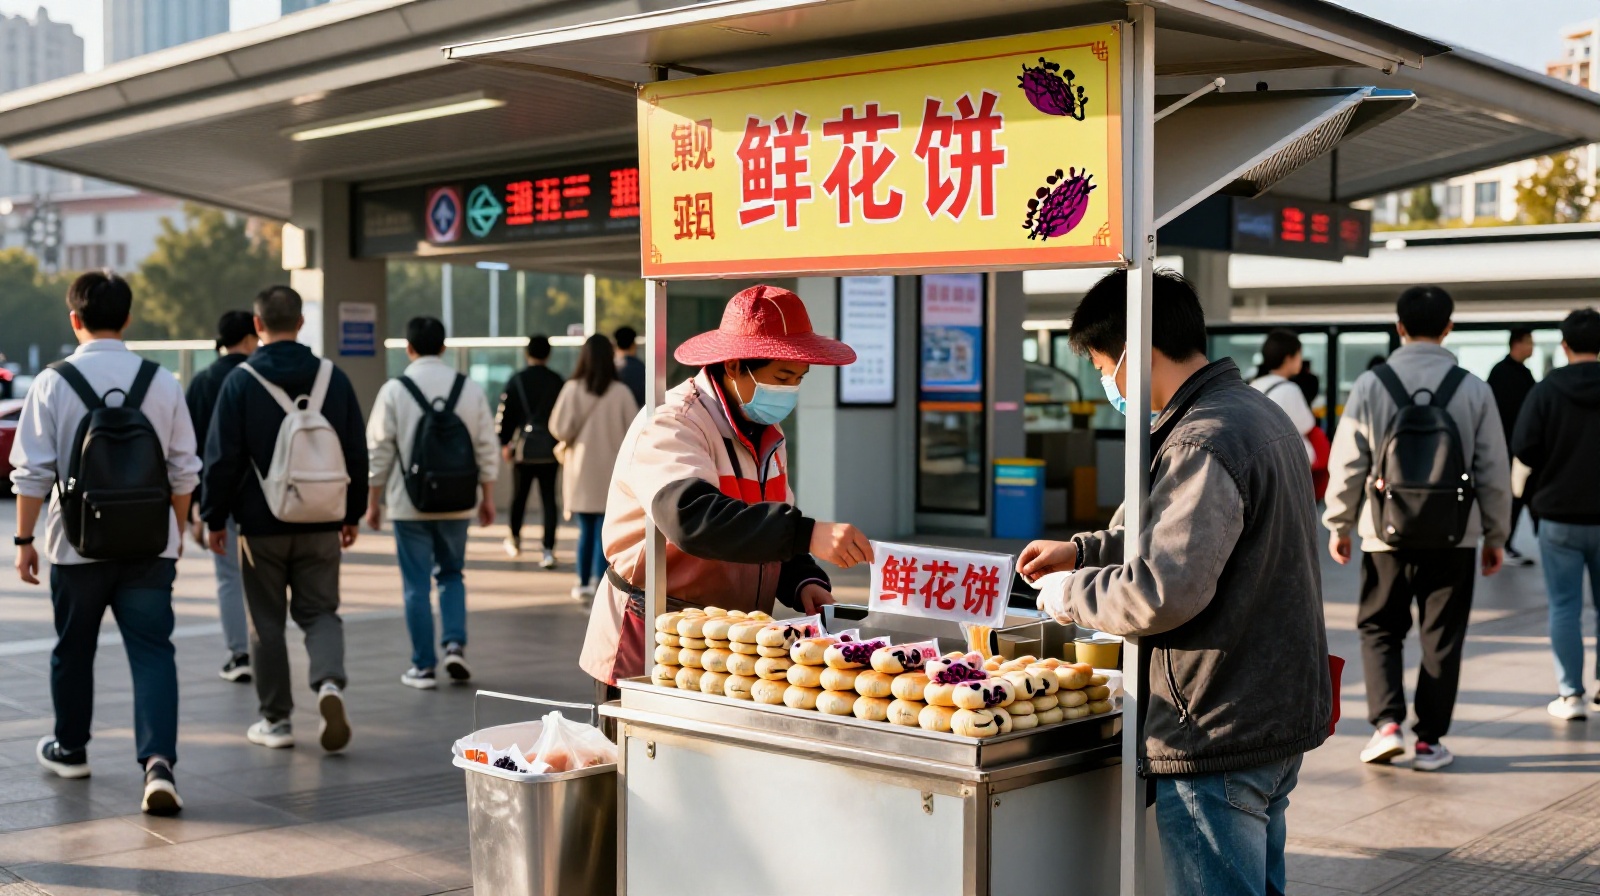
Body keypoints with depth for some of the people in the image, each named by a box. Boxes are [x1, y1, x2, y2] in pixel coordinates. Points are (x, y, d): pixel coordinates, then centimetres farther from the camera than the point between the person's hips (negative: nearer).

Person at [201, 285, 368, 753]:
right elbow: (357, 452, 6)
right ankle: (330, 682, -15)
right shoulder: (333, 378, 1)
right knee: (319, 610, 12)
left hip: (261, 525, -2)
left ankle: (276, 720, 14)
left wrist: (214, 517, 3)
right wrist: (352, 514, 15)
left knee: (266, 622, 9)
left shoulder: (240, 382, -7)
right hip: (321, 524, 2)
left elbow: (222, 457, -8)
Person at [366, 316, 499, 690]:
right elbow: (487, 448, 3)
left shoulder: (394, 390, -7)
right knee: (452, 575, 19)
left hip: (409, 504, -2)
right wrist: (488, 497, 12)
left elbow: (379, 451, -4)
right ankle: (455, 644, 2)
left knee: (416, 584, 5)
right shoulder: (470, 389, 0)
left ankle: (423, 666, 8)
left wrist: (373, 501, 5)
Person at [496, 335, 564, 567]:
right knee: (549, 499, 0)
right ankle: (549, 550, -6)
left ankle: (514, 539, 32)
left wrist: (504, 443, 8)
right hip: (549, 451, 0)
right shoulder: (557, 381, -1)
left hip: (524, 449, 0)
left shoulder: (517, 380, -2)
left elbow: (505, 413, -2)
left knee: (519, 496, 16)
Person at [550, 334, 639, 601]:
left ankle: (584, 583, 19)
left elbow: (559, 428, -7)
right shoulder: (620, 392, -9)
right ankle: (599, 583, -4)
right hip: (611, 472, -2)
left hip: (581, 471, 2)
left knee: (586, 529, 13)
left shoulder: (572, 389, -7)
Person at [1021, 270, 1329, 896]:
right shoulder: (1260, 414, 12)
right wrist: (1083, 549, 21)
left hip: (1218, 733, -10)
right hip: (1281, 716, 10)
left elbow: (1164, 592, -27)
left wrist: (1072, 594, -10)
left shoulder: (1203, 443, -21)